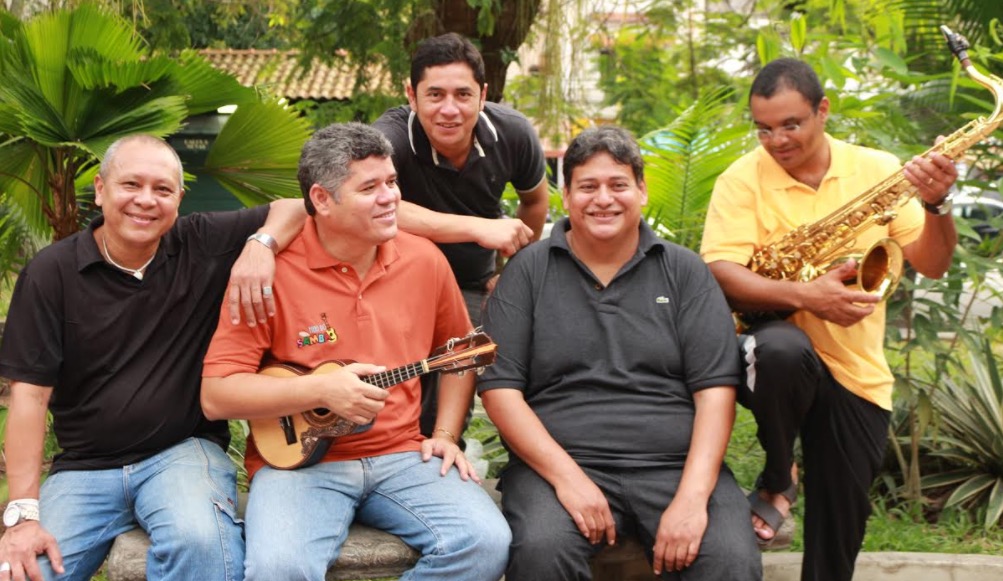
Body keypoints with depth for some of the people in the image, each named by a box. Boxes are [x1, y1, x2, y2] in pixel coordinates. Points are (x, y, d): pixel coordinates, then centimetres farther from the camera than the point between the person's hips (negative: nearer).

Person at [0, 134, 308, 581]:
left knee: (200, 541, -33)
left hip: (185, 450, -1)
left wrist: (261, 243, -19)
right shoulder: (51, 273, -2)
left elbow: (296, 208, 3)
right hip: (85, 468, 1)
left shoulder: (202, 245, 2)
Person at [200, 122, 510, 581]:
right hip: (298, 457, -4)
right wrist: (320, 391, -21)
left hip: (402, 456, 4)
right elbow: (216, 395, -11)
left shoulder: (424, 259, 4)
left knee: (484, 542, -21)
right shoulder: (272, 271, -10)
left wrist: (445, 434, 6)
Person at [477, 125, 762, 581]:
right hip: (559, 462, -1)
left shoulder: (684, 271, 10)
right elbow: (500, 387, 0)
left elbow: (715, 388, 2)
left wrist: (693, 495, -12)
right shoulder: (529, 271, 8)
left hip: (676, 465, 1)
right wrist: (567, 476, -13)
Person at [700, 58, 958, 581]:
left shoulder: (879, 169, 1)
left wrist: (937, 204, -21)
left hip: (859, 372, 3)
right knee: (783, 351, -37)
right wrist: (804, 295, -31)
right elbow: (719, 276, -18)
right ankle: (777, 480, -9)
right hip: (777, 351, -3)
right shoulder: (742, 179, -7)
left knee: (841, 522, 4)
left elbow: (932, 264, -2)